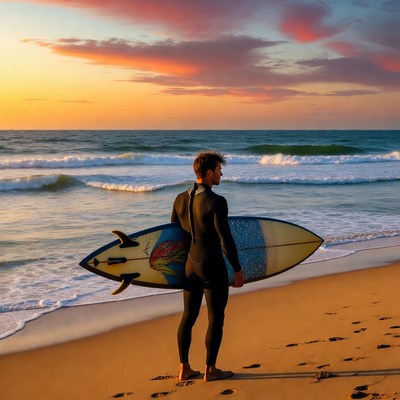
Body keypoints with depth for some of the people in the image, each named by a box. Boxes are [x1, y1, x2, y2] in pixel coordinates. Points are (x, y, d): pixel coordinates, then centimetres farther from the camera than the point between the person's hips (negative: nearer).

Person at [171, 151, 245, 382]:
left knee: (188, 316, 14)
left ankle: (184, 369, 20)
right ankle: (210, 370, 13)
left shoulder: (180, 199, 3)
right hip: (212, 267, -7)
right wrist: (238, 270, -7)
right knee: (216, 318, 6)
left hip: (189, 266, 7)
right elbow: (226, 239, -17)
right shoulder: (216, 202, -18)